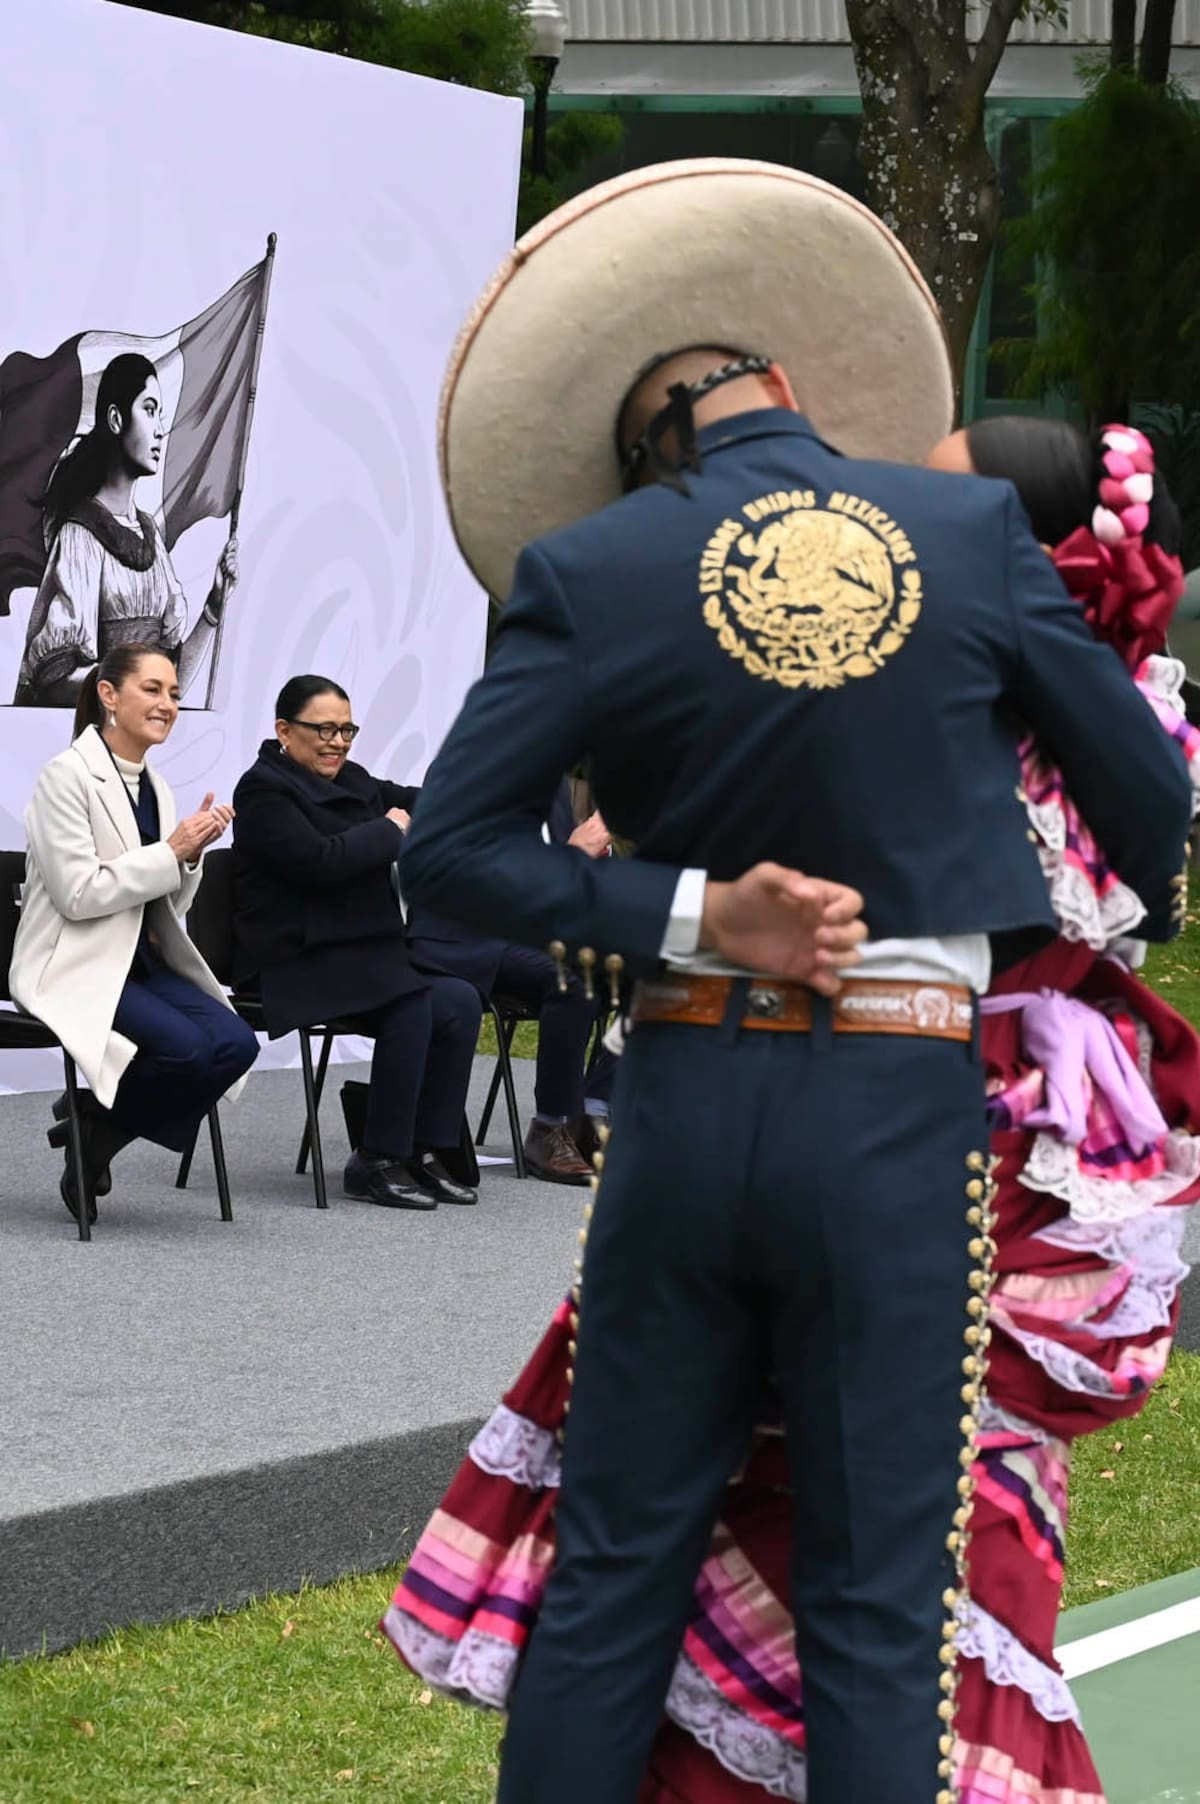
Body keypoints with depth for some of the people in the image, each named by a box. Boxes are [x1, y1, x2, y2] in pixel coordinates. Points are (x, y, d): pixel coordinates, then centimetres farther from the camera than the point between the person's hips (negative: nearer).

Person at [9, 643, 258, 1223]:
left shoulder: (153, 785, 13)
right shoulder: (68, 776, -10)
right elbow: (78, 895, -18)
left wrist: (192, 853, -4)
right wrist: (171, 851, -16)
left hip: (142, 963, 8)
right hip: (75, 969, -8)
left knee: (235, 1044, -17)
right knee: (185, 1045, -29)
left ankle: (97, 1128, 0)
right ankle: (89, 1130, -2)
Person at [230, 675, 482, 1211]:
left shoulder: (352, 781, 19)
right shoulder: (264, 790, -7)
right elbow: (318, 861, -21)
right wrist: (389, 831, -8)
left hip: (362, 953, 9)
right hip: (297, 962, -9)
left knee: (459, 1002, -12)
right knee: (412, 1003, -27)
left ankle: (424, 1154, -7)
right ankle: (375, 1164, -20)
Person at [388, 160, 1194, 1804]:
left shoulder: (591, 574, -3)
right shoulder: (972, 531, -2)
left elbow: (452, 847, -7)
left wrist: (687, 914, -6)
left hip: (690, 1094, 1)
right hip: (901, 1109, -1)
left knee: (614, 1568, 11)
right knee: (877, 1605, 4)